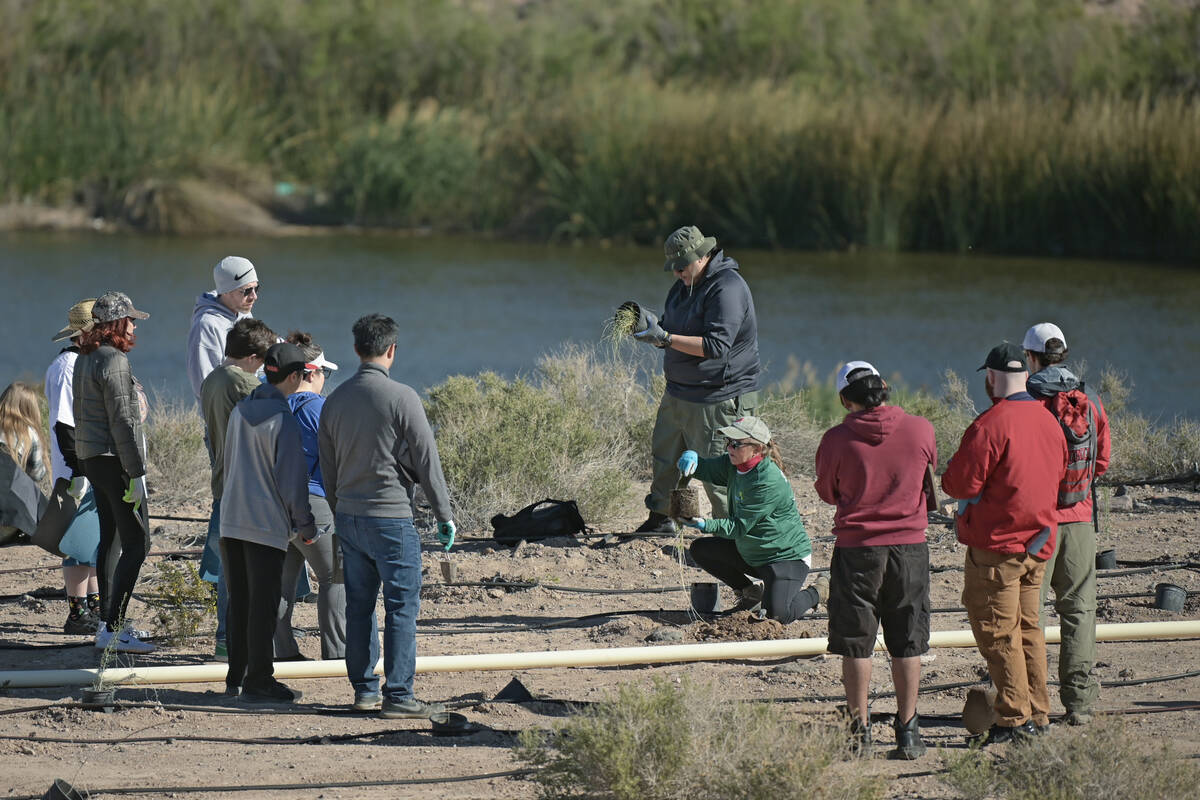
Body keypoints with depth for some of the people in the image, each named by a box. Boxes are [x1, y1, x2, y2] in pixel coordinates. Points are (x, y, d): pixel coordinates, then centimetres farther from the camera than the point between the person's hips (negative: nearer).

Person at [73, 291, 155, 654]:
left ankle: (108, 621, 23)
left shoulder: (85, 359, 12)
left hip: (91, 457, 10)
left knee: (111, 538, 17)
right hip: (114, 457, -10)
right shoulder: (114, 362, -17)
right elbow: (122, 421, -20)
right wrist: (137, 473, -19)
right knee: (137, 542, -9)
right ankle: (112, 628, -15)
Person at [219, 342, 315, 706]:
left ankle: (236, 676, 17)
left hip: (231, 521, 7)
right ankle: (258, 682, 0)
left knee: (238, 601, 13)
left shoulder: (240, 410, 10)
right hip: (266, 524, -7)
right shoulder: (283, 420, -13)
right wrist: (305, 524, -2)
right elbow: (291, 478, -13)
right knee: (263, 605, -2)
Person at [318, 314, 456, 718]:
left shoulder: (335, 401, 7)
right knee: (402, 607, -3)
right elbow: (426, 461, -9)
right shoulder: (401, 398, -12)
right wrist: (445, 516, -1)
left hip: (348, 517, 6)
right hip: (391, 517, -6)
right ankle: (398, 696, -5)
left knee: (359, 605, 12)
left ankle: (364, 689, 16)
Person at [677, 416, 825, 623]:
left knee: (777, 613, -26)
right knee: (700, 550, 6)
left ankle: (817, 593, 8)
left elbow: (739, 526, -28)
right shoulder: (733, 465, -4)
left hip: (787, 556, -9)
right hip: (751, 553, 9)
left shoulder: (769, 482, -29)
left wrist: (706, 524, -40)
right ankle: (751, 592, 17)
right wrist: (690, 457, -22)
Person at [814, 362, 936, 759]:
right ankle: (907, 730, 10)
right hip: (910, 545, 2)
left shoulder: (837, 440, -11)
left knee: (855, 643, 9)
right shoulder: (921, 430, -5)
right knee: (907, 642, 9)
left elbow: (827, 492, 4)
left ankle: (859, 728, 11)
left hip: (856, 549, -2)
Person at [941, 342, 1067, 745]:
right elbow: (1057, 473, 18)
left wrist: (950, 472, 4)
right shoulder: (1048, 421, 6)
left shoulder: (990, 425, -18)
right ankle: (1038, 714, 18)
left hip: (997, 544, -8)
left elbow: (961, 484, -18)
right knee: (1027, 627, 17)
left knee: (997, 632, -2)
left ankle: (1015, 718, -4)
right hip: (1039, 542, 8)